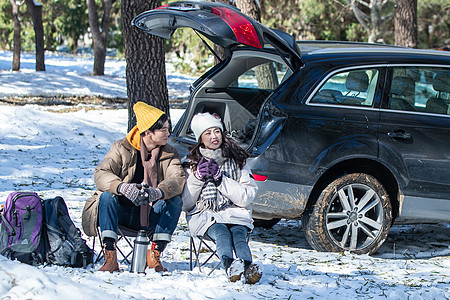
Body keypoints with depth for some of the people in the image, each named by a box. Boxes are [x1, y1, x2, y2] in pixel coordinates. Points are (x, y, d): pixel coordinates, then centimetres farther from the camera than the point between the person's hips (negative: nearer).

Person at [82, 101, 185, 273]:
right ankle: (110, 257, -31)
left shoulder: (169, 154, 4)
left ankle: (155, 254, -20)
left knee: (176, 201, -24)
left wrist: (158, 192, -39)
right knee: (107, 196, -30)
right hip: (122, 212, -1)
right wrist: (122, 187, -39)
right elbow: (101, 174, -16)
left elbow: (178, 179, -15)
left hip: (150, 217, 2)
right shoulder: (122, 148, -2)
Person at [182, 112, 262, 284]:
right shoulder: (192, 163, 11)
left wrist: (220, 179, -10)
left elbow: (247, 197, 0)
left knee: (238, 234, -34)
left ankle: (249, 269, -63)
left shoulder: (237, 160, 12)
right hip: (203, 215, -1)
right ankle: (230, 265, -66)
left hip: (235, 213, 1)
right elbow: (185, 204, 6)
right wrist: (197, 178, -7)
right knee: (221, 232, -35)